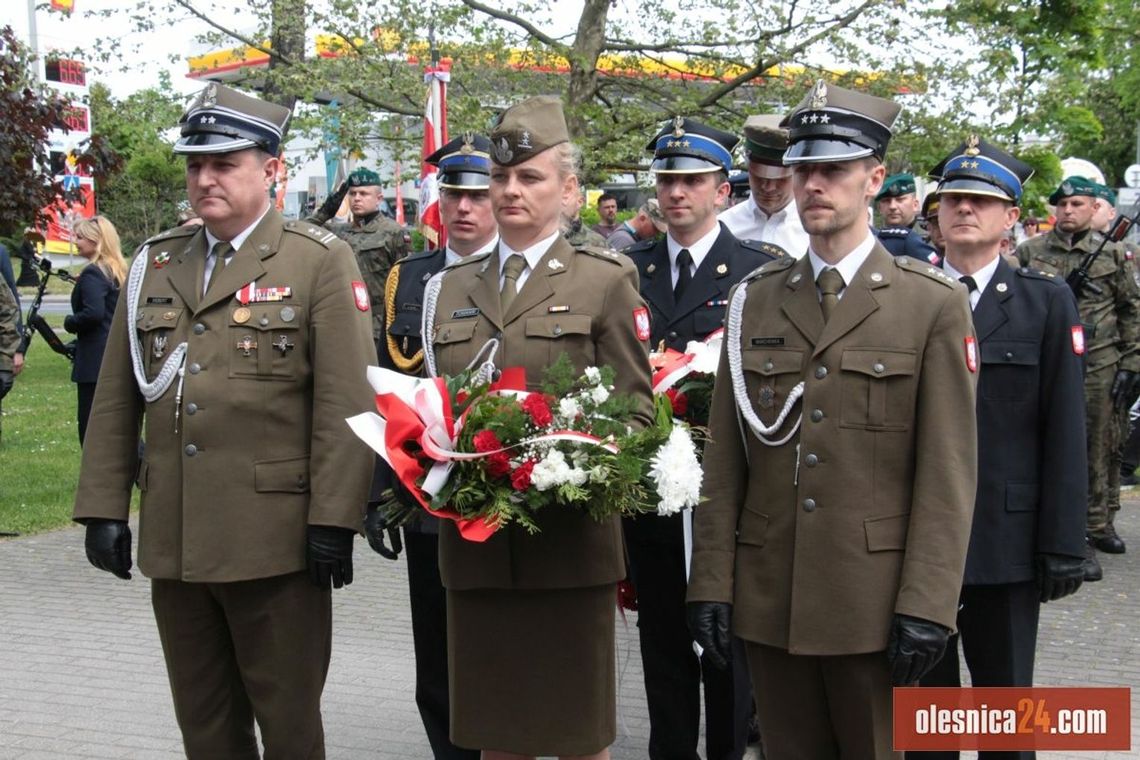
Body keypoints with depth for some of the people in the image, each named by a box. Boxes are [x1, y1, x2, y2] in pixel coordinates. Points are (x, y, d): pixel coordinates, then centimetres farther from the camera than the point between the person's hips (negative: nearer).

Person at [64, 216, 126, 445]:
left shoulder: (92, 273, -14)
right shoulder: (118, 271, 13)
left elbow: (93, 313, -25)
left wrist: (70, 322, -8)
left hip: (95, 359, -9)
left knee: (90, 424, -2)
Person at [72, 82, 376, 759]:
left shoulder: (321, 262, -2)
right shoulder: (154, 264, 13)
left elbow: (345, 402, -8)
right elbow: (116, 400, 13)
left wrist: (334, 521, -14)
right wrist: (104, 508, 8)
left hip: (274, 545, -5)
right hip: (173, 543, 5)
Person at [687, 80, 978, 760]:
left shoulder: (936, 304, -2)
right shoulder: (755, 299, 8)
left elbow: (949, 473, -6)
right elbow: (724, 459, 7)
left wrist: (926, 605, -12)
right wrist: (712, 584, 2)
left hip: (874, 600, -3)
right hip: (768, 597, 3)